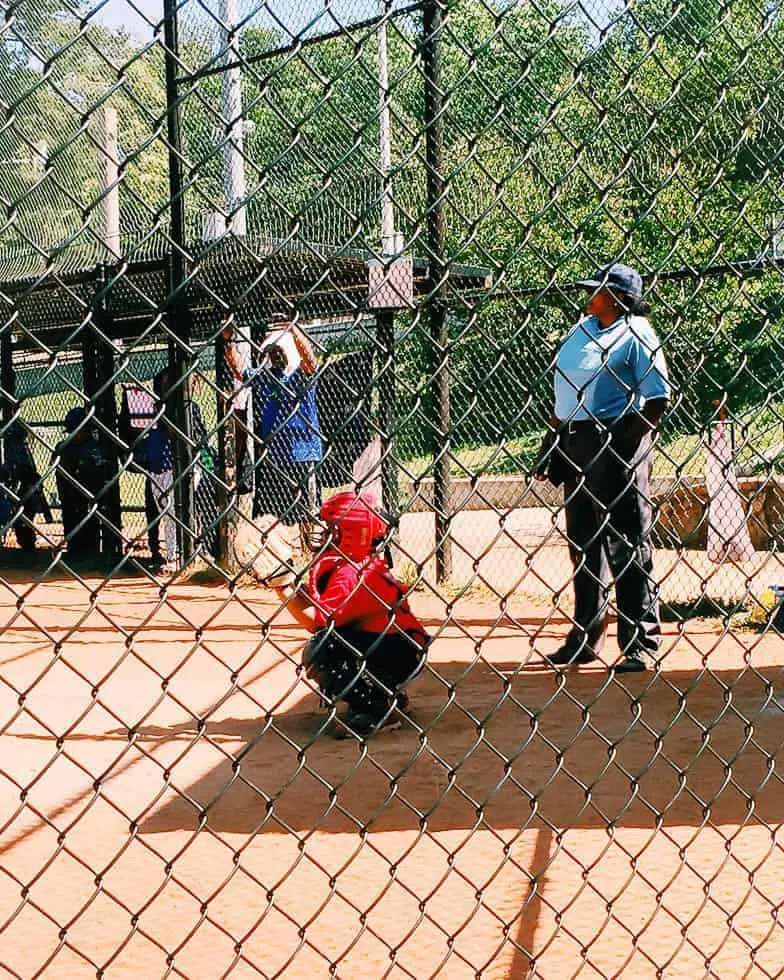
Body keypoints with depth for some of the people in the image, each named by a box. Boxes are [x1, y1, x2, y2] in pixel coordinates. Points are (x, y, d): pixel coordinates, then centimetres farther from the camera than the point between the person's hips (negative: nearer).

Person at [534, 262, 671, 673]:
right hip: (574, 442, 8)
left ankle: (639, 644, 3)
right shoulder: (581, 331, 15)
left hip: (617, 442, -8)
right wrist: (550, 444, 16)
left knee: (628, 545, -4)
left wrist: (627, 444, -17)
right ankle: (585, 639, 25)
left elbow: (658, 398, -11)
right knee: (583, 543, 14)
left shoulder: (636, 335, -7)